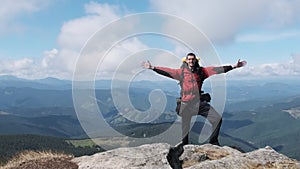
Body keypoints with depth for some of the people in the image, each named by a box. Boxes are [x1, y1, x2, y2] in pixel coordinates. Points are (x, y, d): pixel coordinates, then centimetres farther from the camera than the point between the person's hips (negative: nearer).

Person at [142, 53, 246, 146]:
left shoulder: (201, 71, 5)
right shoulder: (181, 71, 0)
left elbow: (217, 69, 3)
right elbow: (166, 71, -6)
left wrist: (233, 67, -2)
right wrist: (152, 68, -16)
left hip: (200, 103, 2)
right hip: (186, 104, -2)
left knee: (217, 118, -3)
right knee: (185, 128, 7)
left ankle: (213, 141, 14)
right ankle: (184, 145, 28)